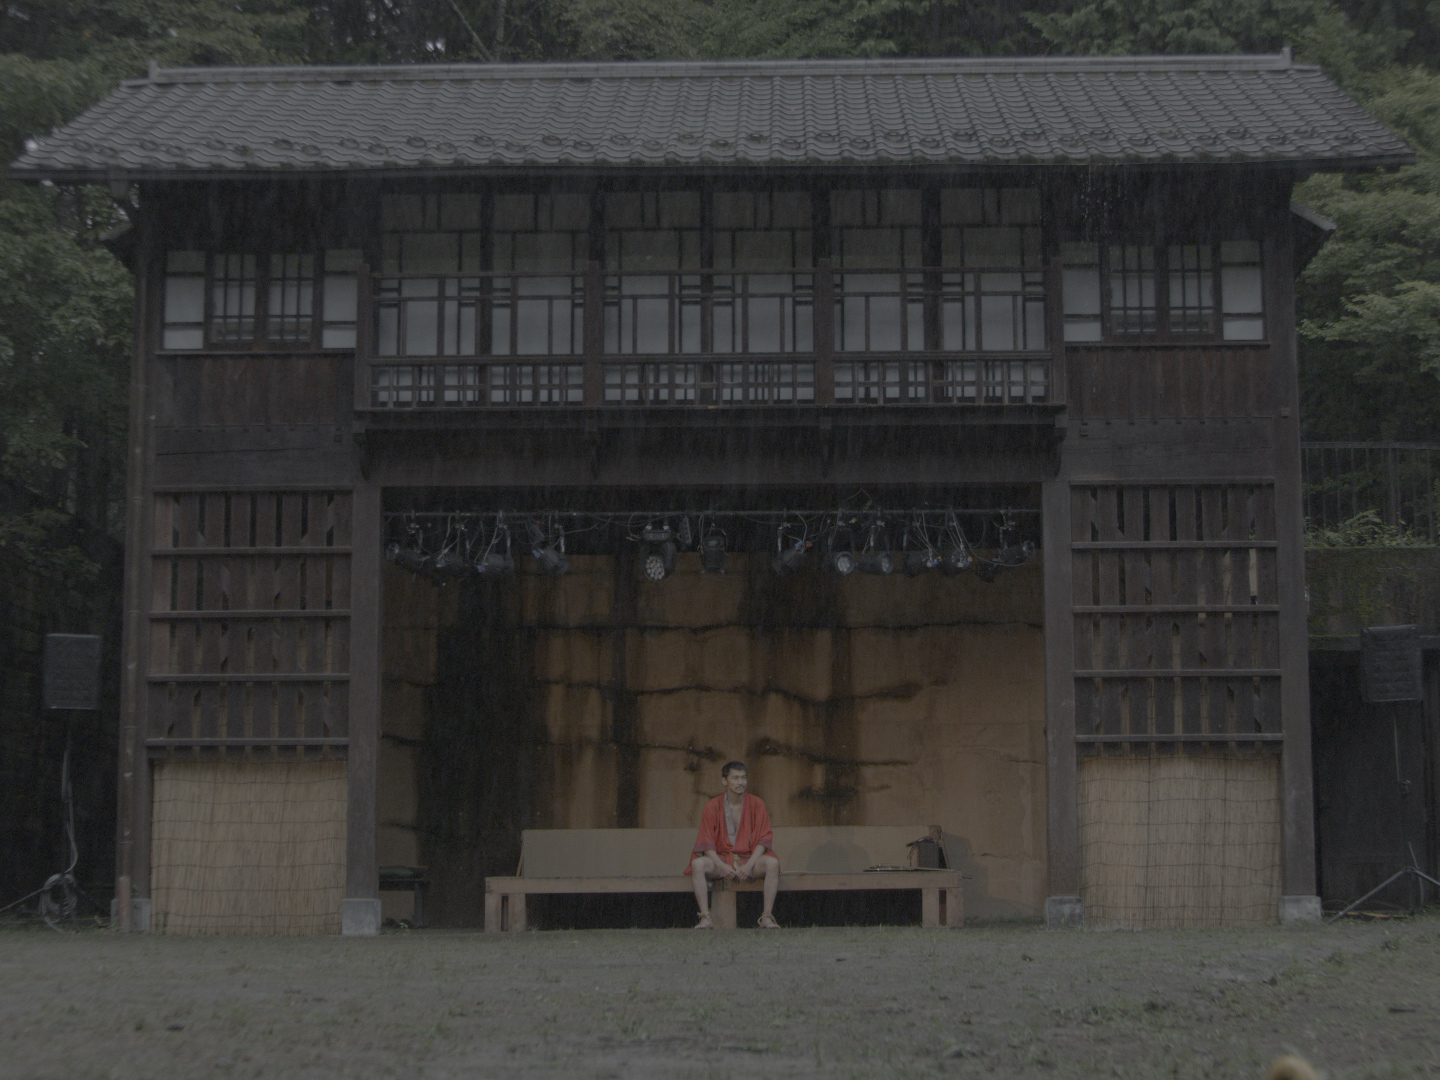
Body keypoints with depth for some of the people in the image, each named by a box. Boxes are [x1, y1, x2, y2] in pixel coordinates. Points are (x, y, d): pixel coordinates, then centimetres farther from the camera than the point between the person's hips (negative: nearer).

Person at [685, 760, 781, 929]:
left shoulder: (756, 804, 0)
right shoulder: (713, 806, -1)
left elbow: (764, 839, -4)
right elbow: (707, 842, -4)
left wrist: (749, 865, -20)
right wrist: (721, 866, -21)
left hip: (749, 859, 0)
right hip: (721, 858, 0)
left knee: (772, 863, -31)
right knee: (698, 864, -31)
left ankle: (767, 917, -28)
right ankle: (705, 917, -30)